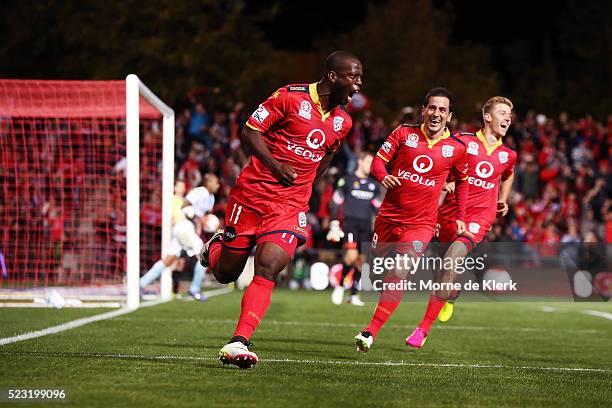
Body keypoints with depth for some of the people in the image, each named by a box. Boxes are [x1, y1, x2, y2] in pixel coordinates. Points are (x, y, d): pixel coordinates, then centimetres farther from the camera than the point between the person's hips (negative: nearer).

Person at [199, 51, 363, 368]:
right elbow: (250, 131, -8)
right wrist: (275, 166, -19)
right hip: (253, 193, -3)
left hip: (291, 205, 3)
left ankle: (237, 344, -21)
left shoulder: (342, 122, 10)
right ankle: (216, 247, 42)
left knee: (268, 270, -17)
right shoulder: (291, 97, -9)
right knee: (225, 273, 6)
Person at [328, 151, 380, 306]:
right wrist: (334, 225, -3)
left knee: (362, 259, 1)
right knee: (352, 255, -22)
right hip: (350, 222, -5)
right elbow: (335, 203, 2)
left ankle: (353, 295, 10)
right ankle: (340, 286, -2)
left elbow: (377, 208, 21)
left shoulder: (373, 185, 15)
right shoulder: (347, 180, 1)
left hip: (366, 226, 5)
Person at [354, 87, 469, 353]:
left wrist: (460, 217, 13)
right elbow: (379, 160, 1)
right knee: (377, 274, 9)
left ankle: (370, 333, -22)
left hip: (420, 223, -2)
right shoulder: (404, 133, 1)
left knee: (399, 275, -19)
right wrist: (383, 177, -21)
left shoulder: (456, 148, 1)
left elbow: (462, 181, 17)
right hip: (388, 216, 2)